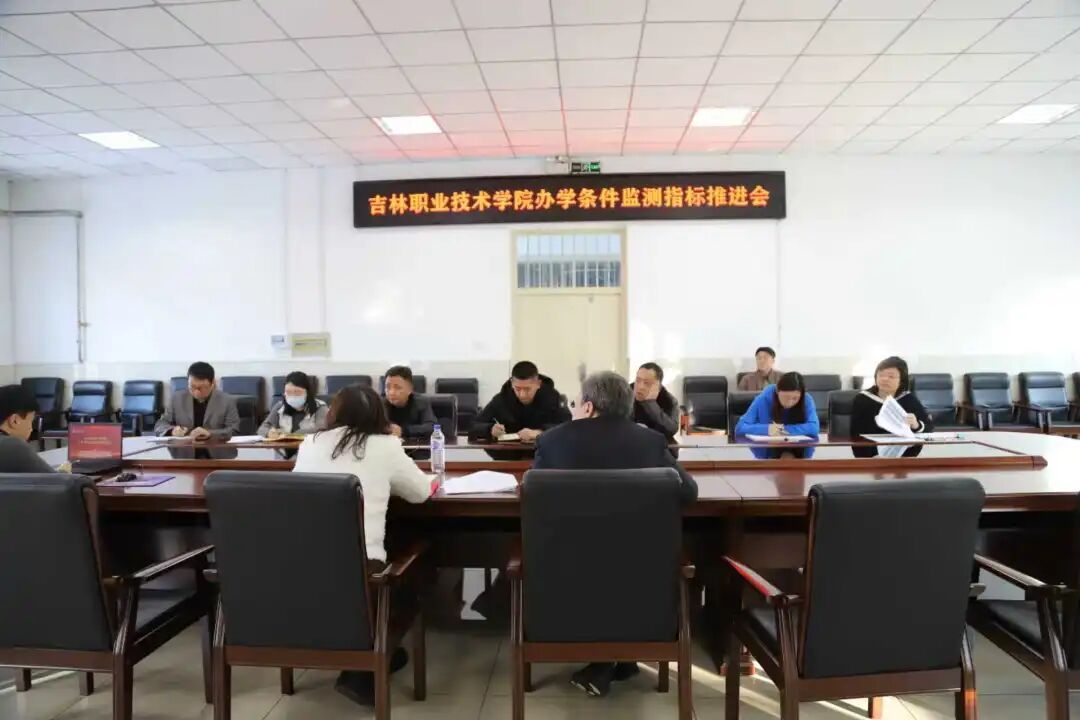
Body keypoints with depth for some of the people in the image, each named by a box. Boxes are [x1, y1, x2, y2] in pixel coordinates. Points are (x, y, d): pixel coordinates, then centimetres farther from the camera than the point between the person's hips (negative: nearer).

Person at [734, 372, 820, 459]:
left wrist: (785, 429, -26)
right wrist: (766, 429, -31)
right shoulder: (764, 399, -14)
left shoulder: (806, 400, -10)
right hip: (767, 452, -1)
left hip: (797, 452, 1)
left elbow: (814, 428, -21)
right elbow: (740, 427, -17)